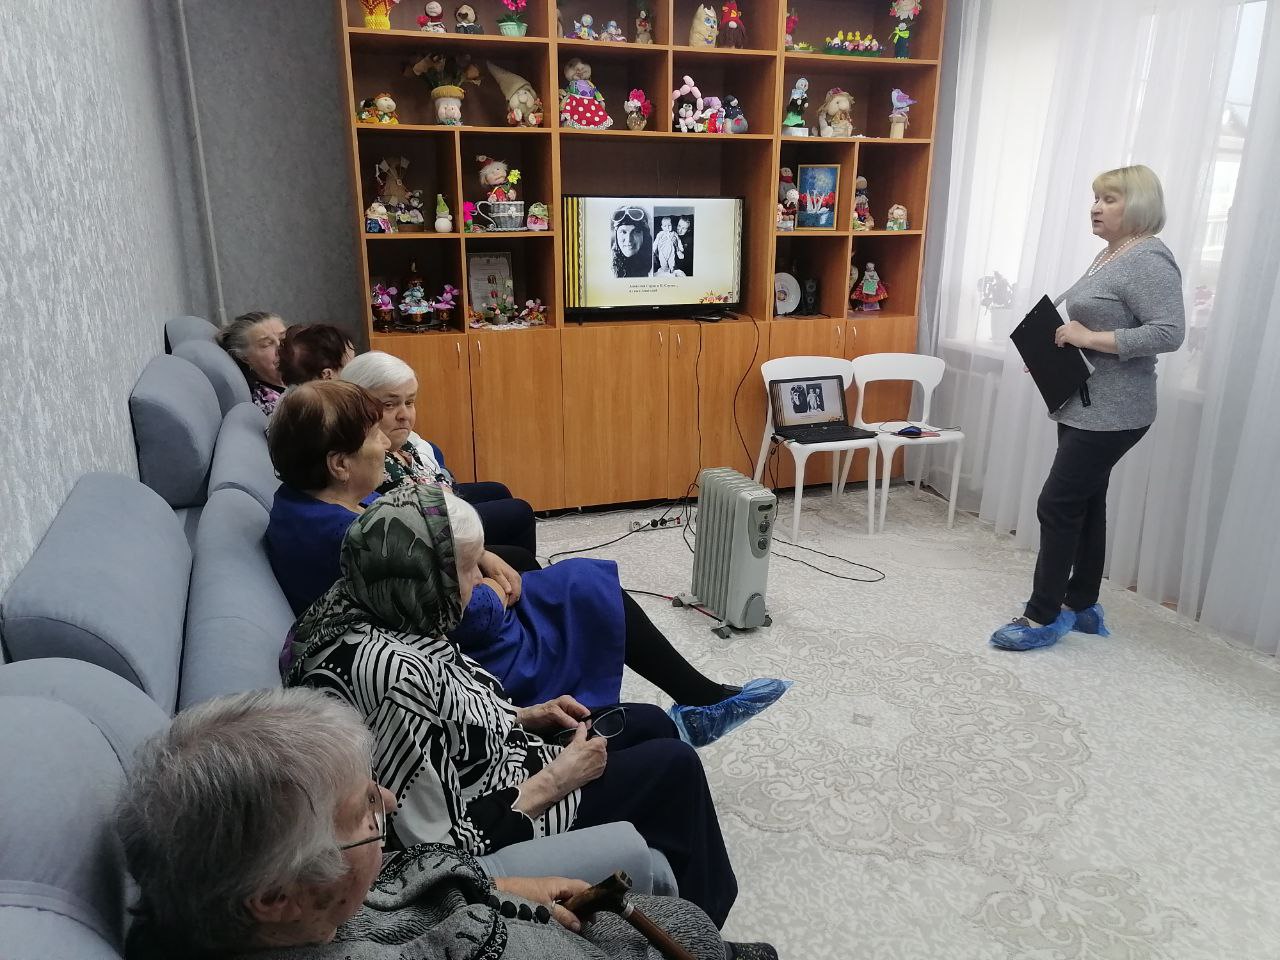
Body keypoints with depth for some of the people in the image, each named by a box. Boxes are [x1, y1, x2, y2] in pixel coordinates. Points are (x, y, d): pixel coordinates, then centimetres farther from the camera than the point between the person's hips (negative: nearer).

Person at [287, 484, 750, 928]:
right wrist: (555, 781, -20)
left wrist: (528, 716, 1)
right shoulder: (395, 678, -37)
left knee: (653, 725, 16)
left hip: (482, 767, 9)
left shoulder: (364, 605, -9)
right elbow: (443, 846, -30)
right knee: (674, 765, 2)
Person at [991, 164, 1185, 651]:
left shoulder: (1149, 260, -14)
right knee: (1085, 505, 14)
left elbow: (1168, 333, -23)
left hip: (1110, 413, -10)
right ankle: (1081, 606, 24)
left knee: (1058, 506, -8)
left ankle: (1044, 617, 1)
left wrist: (1092, 338, -23)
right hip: (1082, 406, 10)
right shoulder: (1108, 255, 15)